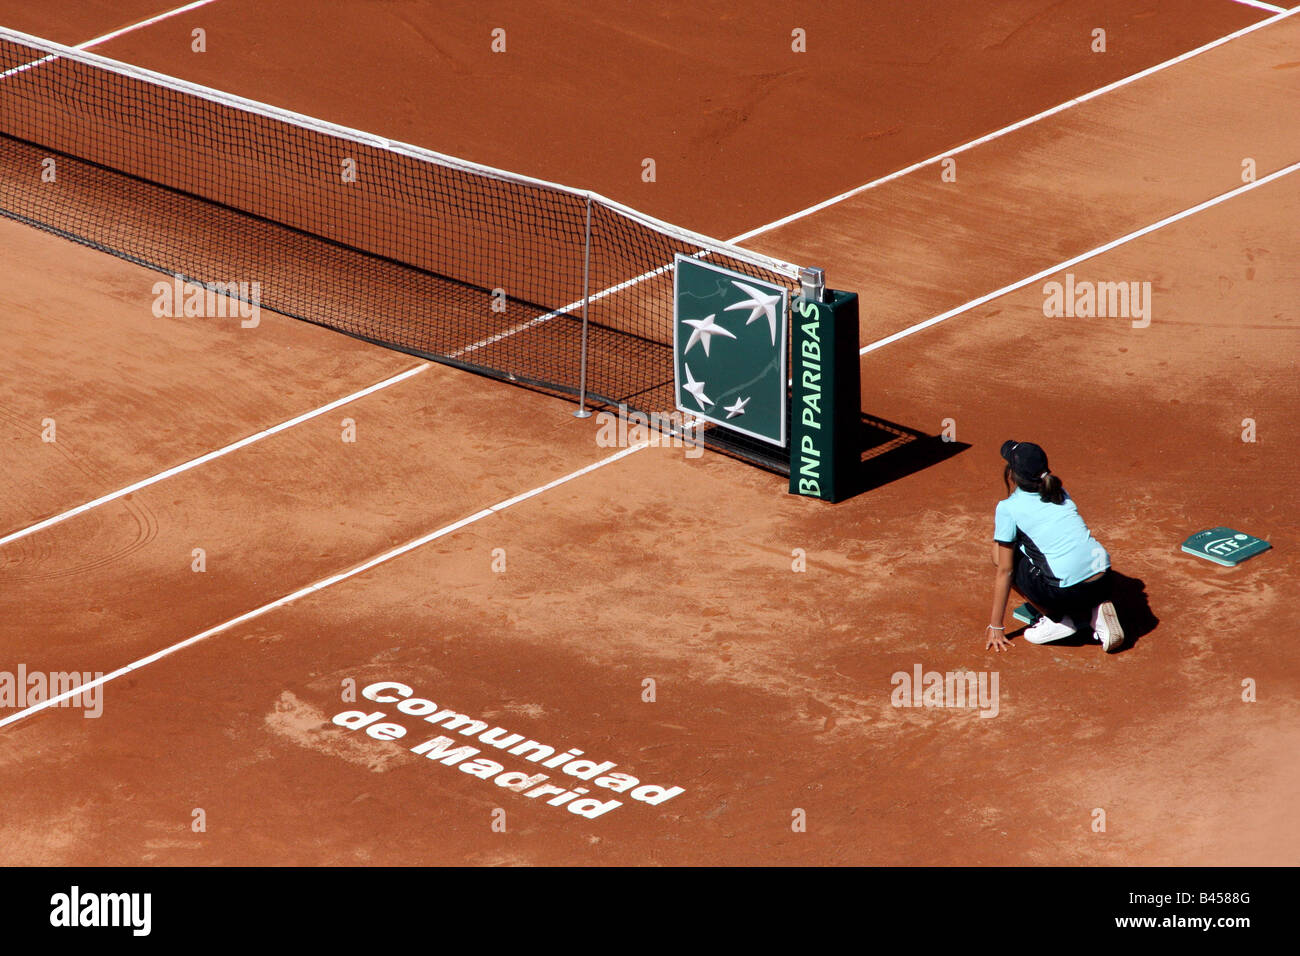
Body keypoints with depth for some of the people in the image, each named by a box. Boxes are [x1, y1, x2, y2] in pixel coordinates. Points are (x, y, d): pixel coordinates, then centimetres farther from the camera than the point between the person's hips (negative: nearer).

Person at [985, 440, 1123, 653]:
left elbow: (1004, 570, 2)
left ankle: (1058, 619, 7)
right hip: (1103, 584, 6)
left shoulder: (1008, 508, 0)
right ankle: (1094, 611, 11)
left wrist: (995, 627, 7)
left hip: (1067, 593, -6)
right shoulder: (1059, 492, 17)